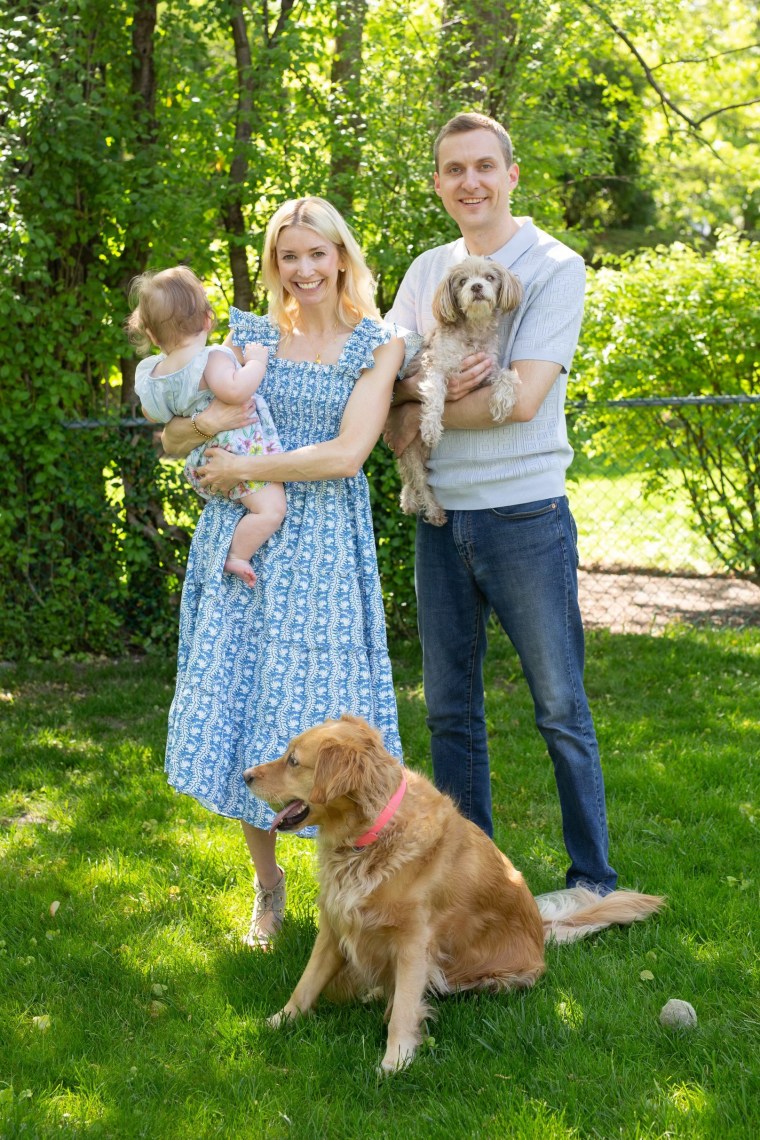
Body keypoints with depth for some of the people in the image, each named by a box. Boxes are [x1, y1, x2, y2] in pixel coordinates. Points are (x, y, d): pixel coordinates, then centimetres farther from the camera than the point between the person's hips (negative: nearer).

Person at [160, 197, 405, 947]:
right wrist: (203, 419, -14)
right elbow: (172, 439, 8)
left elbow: (347, 453, -12)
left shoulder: (376, 344, 1)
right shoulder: (251, 335, 9)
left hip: (323, 545, -3)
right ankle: (267, 884, 19)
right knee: (239, 702, 2)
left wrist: (241, 468, -11)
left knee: (319, 715, -3)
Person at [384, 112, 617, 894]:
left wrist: (422, 413, -7)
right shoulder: (426, 271, 12)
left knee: (560, 708, 1)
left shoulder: (555, 268, -6)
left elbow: (523, 397, -17)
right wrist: (430, 386, -13)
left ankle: (593, 879, 12)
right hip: (441, 519, 6)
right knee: (449, 708, 12)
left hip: (524, 514, -6)